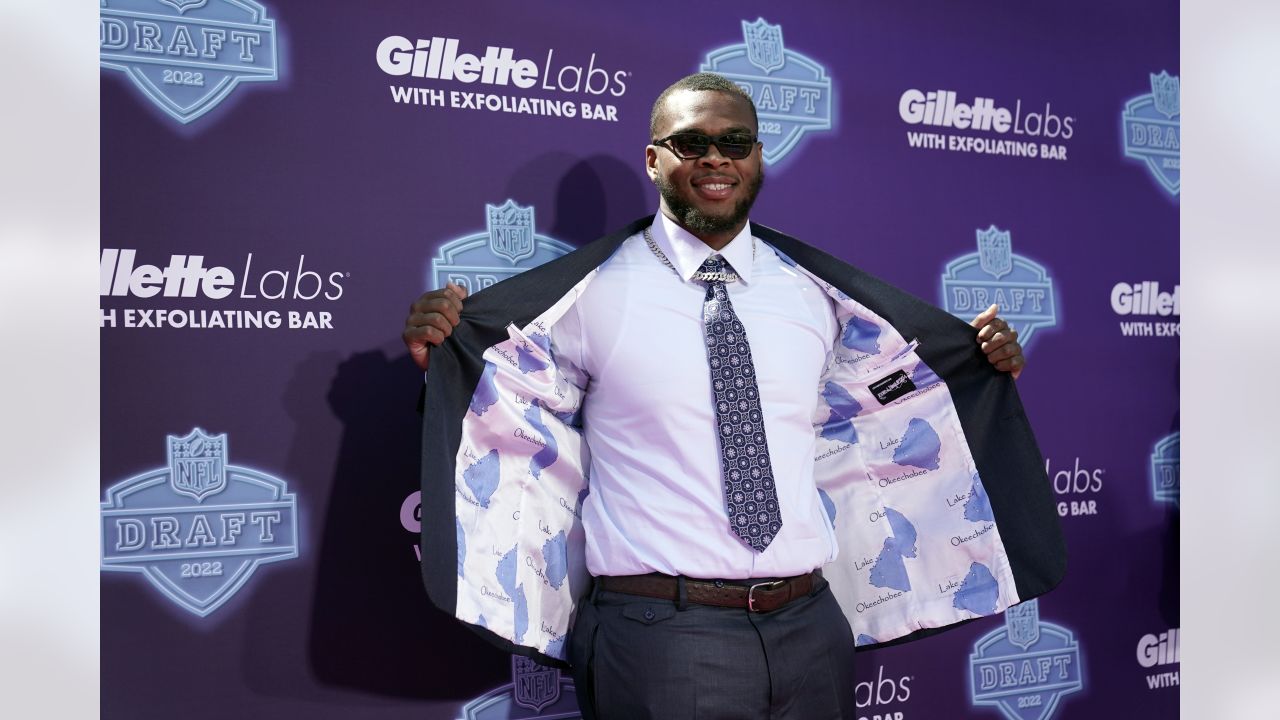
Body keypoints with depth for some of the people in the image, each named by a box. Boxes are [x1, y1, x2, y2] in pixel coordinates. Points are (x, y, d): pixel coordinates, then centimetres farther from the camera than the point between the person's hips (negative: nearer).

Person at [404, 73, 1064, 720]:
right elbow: (502, 417, 2)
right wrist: (440, 353, -14)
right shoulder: (593, 289, -4)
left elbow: (890, 394, 23)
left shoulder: (815, 290, 8)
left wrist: (986, 359, 11)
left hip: (812, 628, 4)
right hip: (657, 636, -4)